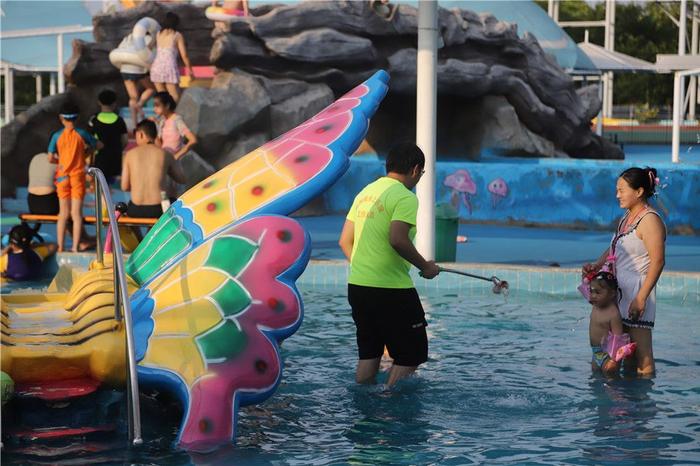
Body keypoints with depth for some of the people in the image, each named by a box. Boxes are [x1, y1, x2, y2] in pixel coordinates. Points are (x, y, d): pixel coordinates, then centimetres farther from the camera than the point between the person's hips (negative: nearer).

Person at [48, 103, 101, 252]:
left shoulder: (57, 135, -5)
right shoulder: (81, 134, -6)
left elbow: (51, 158, -5)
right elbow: (99, 145, 7)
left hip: (62, 177, 1)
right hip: (78, 177, -1)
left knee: (63, 213, 9)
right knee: (77, 214, 1)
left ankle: (60, 247, 8)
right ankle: (75, 247, -3)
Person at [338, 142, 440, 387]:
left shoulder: (365, 192, 13)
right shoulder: (405, 197, -12)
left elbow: (344, 241, 15)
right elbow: (397, 240, -24)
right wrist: (425, 266, -11)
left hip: (356, 285, 8)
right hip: (391, 290, -8)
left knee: (369, 352, 16)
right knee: (411, 354, 2)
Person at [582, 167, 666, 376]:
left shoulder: (650, 220, -13)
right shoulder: (627, 217, 15)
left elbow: (658, 261, -19)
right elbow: (613, 248, 25)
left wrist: (641, 298, -22)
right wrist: (597, 265, 5)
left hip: (638, 292, -9)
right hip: (619, 292, 9)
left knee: (642, 358, -5)